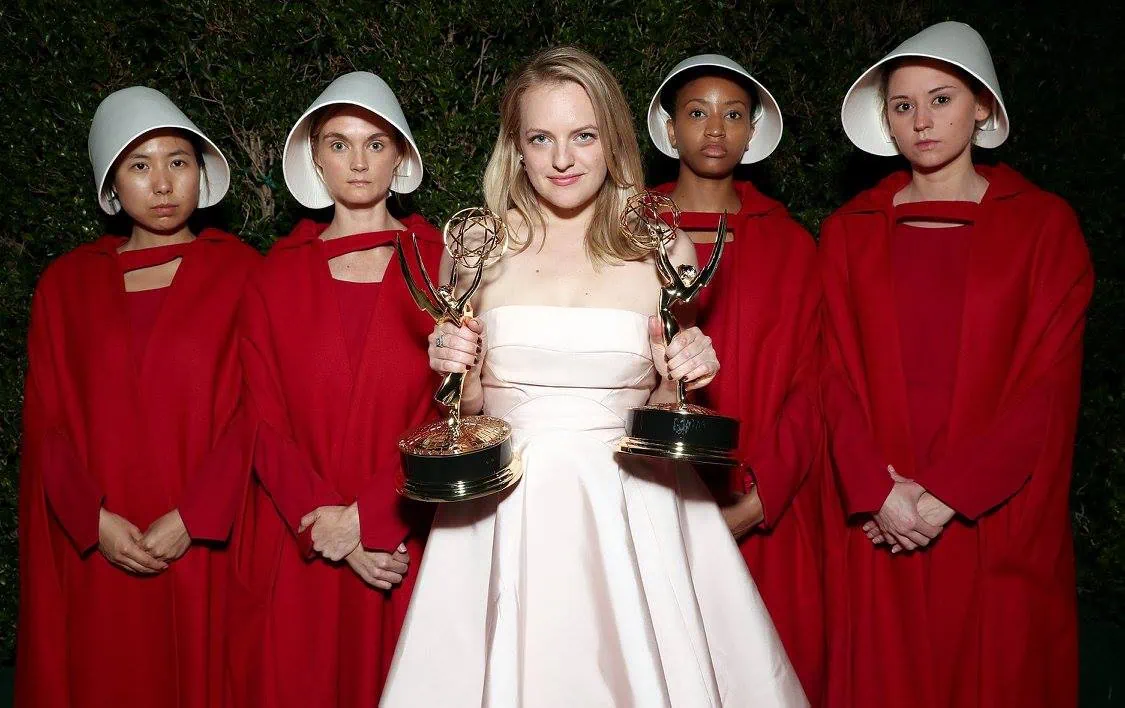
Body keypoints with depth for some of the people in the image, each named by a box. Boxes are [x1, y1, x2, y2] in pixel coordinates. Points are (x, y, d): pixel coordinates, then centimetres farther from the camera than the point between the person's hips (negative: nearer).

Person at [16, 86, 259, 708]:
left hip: (204, 547, -2)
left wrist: (191, 520, -14)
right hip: (95, 556, 2)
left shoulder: (240, 272, 0)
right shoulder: (66, 283, 8)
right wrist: (94, 521, -9)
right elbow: (45, 420, 5)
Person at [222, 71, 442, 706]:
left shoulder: (440, 261, 0)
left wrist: (368, 514, -13)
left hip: (407, 541, -1)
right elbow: (265, 420, 1)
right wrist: (334, 529, -10)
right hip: (298, 549, 1)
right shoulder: (278, 274, 5)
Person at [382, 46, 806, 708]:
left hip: (632, 515, 0)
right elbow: (465, 405, 8)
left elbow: (665, 406, 9)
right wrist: (454, 370, -12)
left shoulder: (664, 250, 0)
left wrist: (682, 377, -10)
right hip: (508, 517, 0)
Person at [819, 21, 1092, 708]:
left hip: (999, 518, -1)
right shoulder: (850, 232, 8)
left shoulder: (1045, 224, 3)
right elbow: (839, 376, 3)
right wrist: (879, 493, -11)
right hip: (884, 526, 1)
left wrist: (947, 495, -12)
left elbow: (1049, 381, -5)